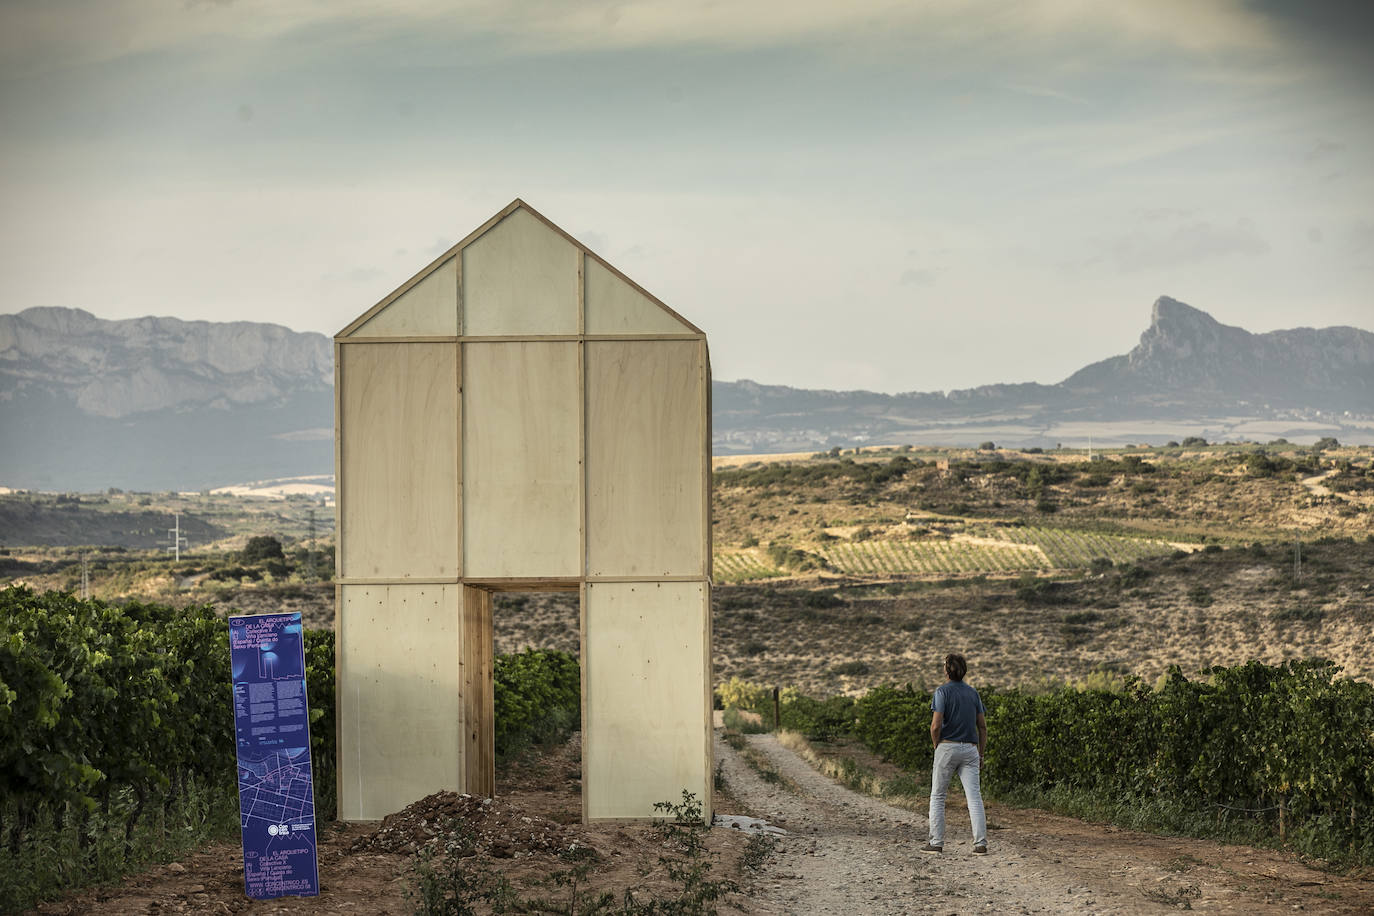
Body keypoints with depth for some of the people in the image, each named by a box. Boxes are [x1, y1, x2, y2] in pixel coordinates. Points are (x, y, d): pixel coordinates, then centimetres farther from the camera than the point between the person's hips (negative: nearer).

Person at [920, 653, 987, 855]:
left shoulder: (943, 691, -5)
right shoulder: (973, 693, 11)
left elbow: (936, 726, -13)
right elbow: (983, 727, 11)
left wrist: (937, 747, 3)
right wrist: (980, 755, 15)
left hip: (947, 747, -4)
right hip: (970, 748, 4)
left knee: (937, 796, 8)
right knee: (974, 796, -3)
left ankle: (936, 842, 7)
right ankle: (981, 843, -11)